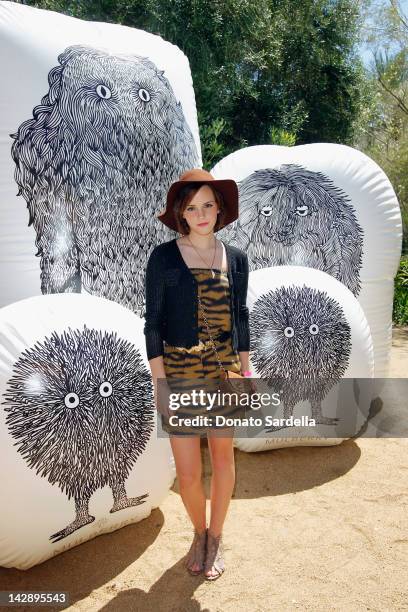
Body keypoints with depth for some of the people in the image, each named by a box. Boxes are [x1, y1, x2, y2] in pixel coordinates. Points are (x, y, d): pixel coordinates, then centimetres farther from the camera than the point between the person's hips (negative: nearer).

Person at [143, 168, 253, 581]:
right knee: (187, 474, 3)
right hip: (180, 372, -2)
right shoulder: (163, 257, -7)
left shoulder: (235, 258, 3)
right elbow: (153, 323, -6)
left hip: (226, 371, 3)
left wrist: (246, 370, 8)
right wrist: (160, 383, -10)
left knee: (223, 457, 14)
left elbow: (240, 316, 10)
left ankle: (216, 537, 39)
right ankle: (199, 532, 36)